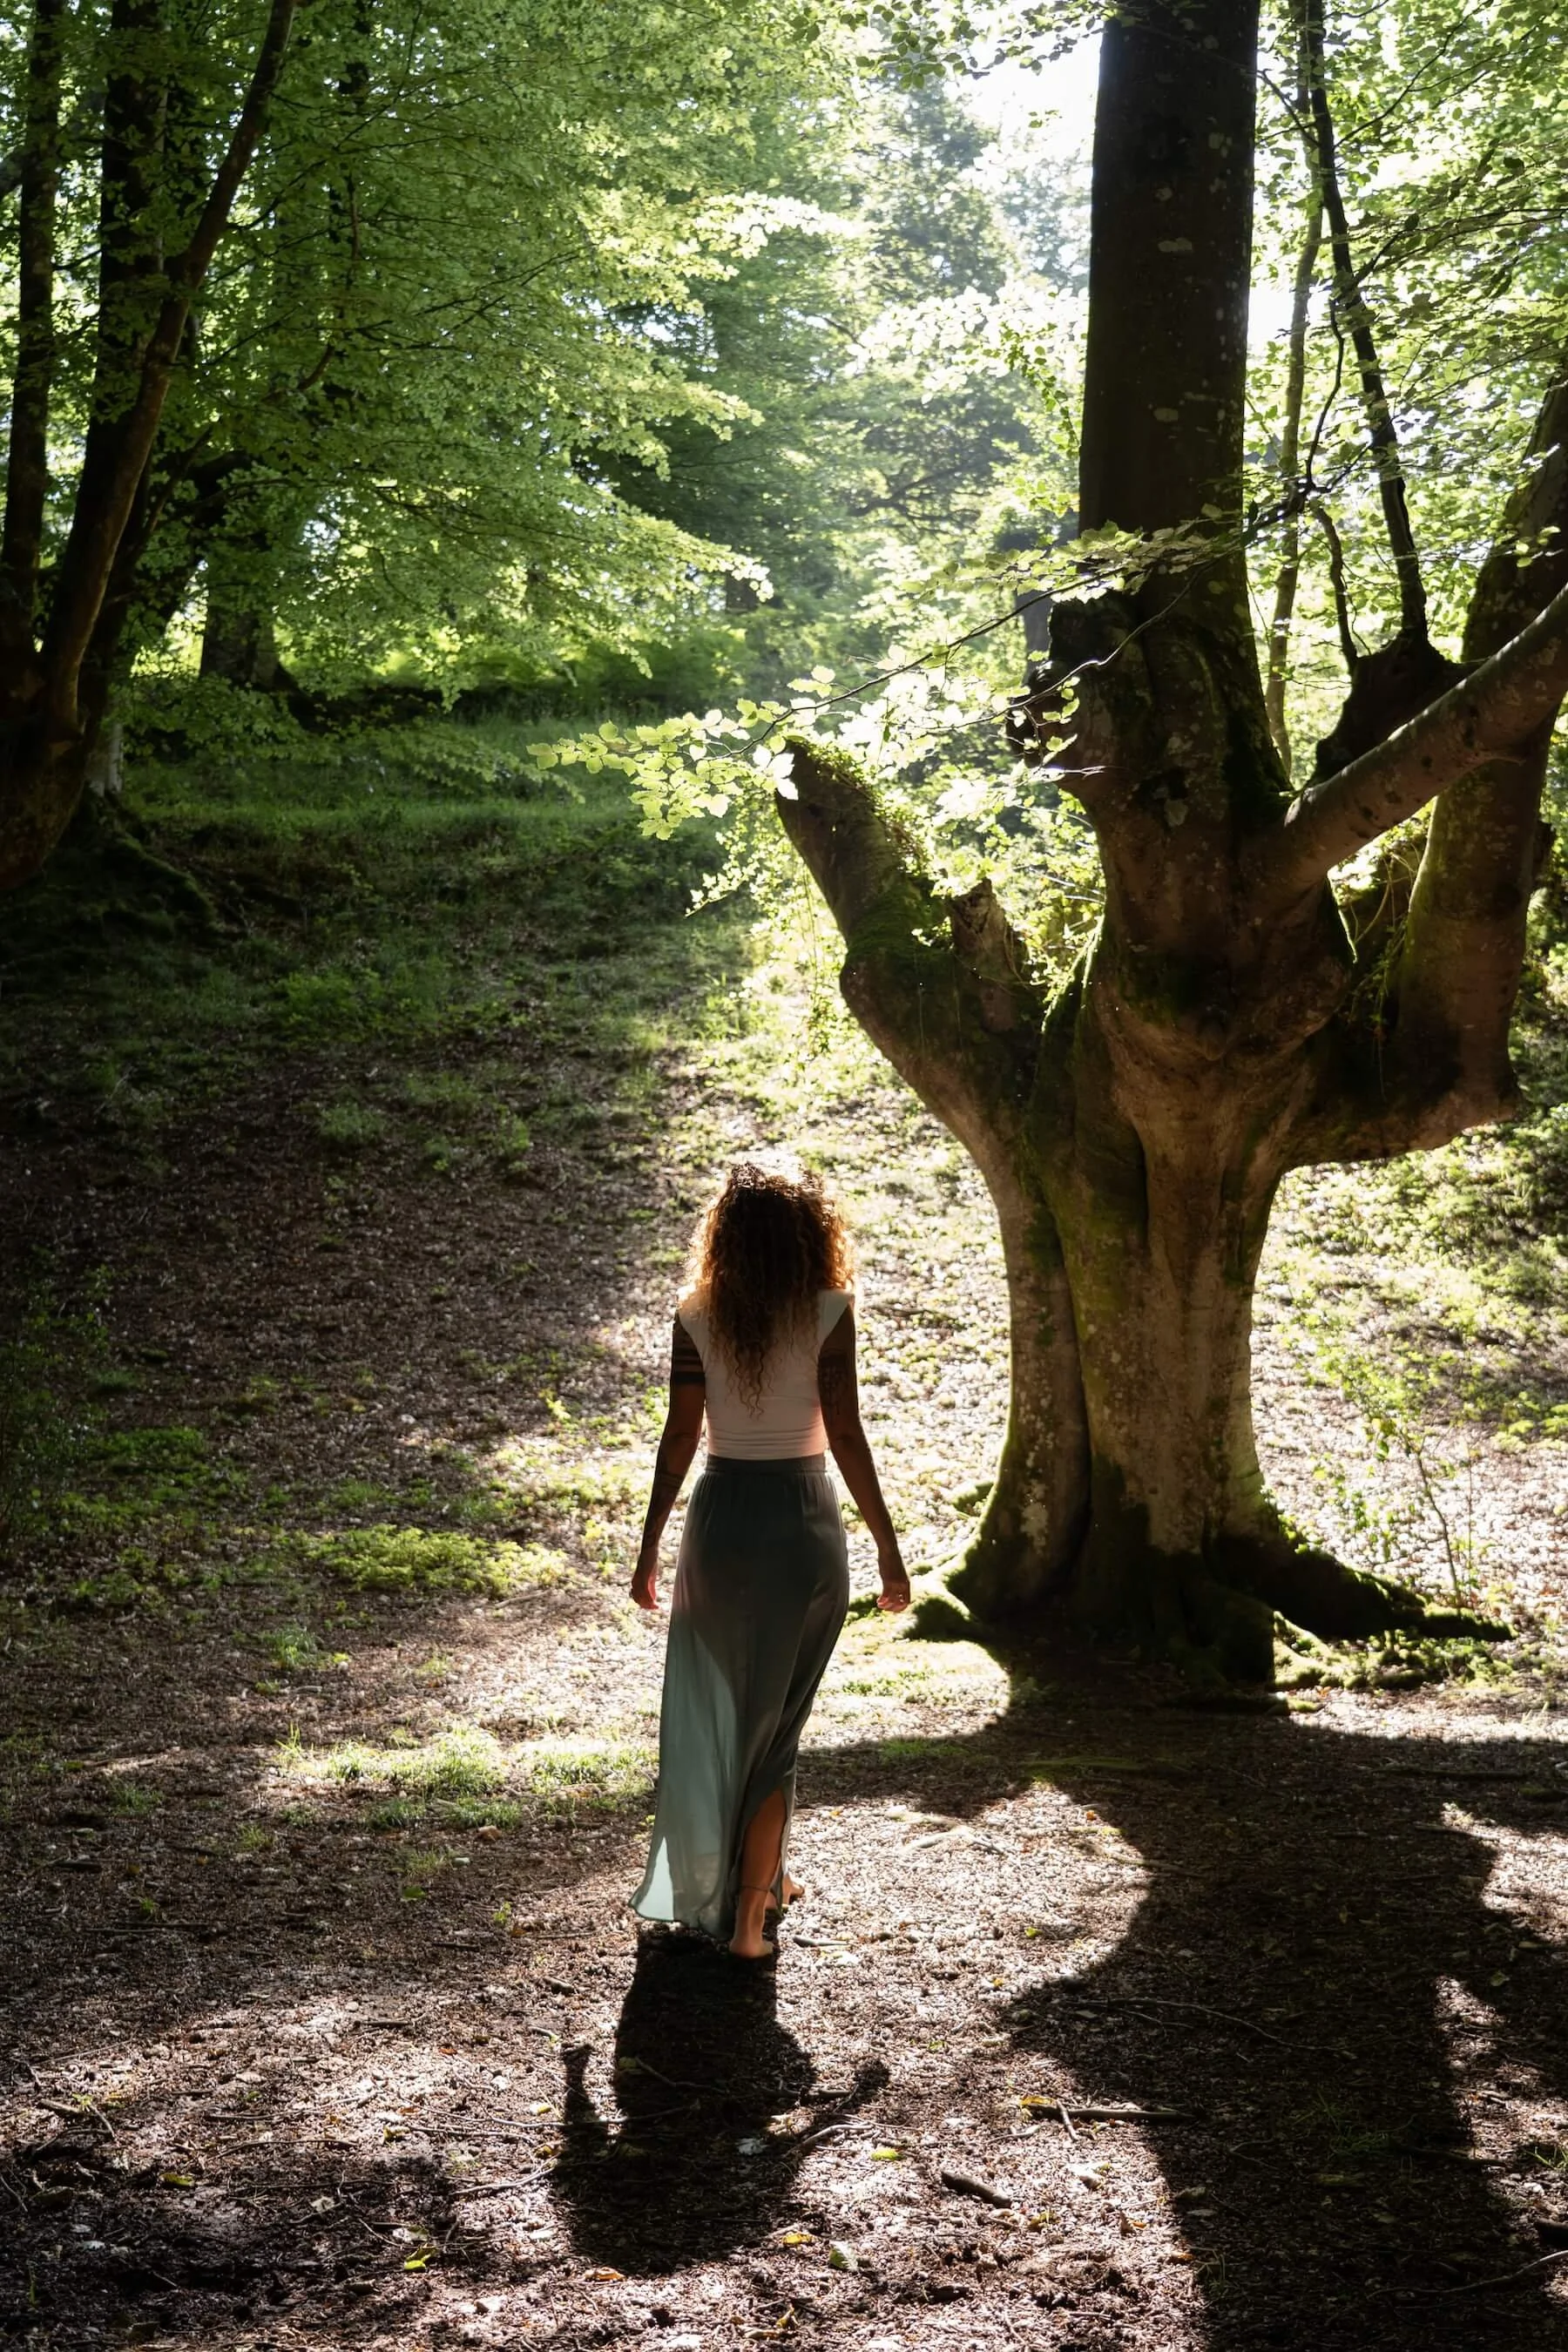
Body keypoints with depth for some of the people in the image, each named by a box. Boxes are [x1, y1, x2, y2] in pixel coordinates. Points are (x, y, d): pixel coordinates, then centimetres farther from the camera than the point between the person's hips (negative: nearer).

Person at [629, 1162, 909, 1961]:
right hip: (803, 1521, -2)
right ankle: (750, 1913, 7)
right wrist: (887, 1546, -5)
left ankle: (760, 1874, 34)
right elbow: (845, 1435, -11)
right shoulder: (829, 1312, -8)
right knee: (776, 1719, 8)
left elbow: (679, 1438, -2)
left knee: (714, 1707, 20)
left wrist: (650, 1547, 6)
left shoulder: (697, 1317, -2)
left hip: (721, 1518, 2)